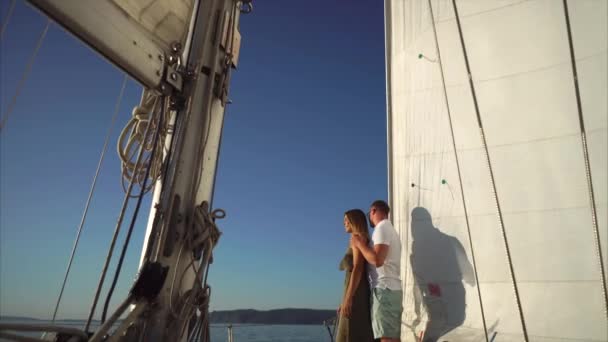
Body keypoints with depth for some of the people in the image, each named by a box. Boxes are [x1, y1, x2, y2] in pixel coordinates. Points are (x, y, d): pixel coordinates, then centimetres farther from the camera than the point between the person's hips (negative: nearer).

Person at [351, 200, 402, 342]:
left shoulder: (382, 228, -8)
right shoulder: (390, 229, 22)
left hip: (384, 289, -10)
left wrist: (359, 244, -9)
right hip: (393, 289, 10)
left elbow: (377, 260, -21)